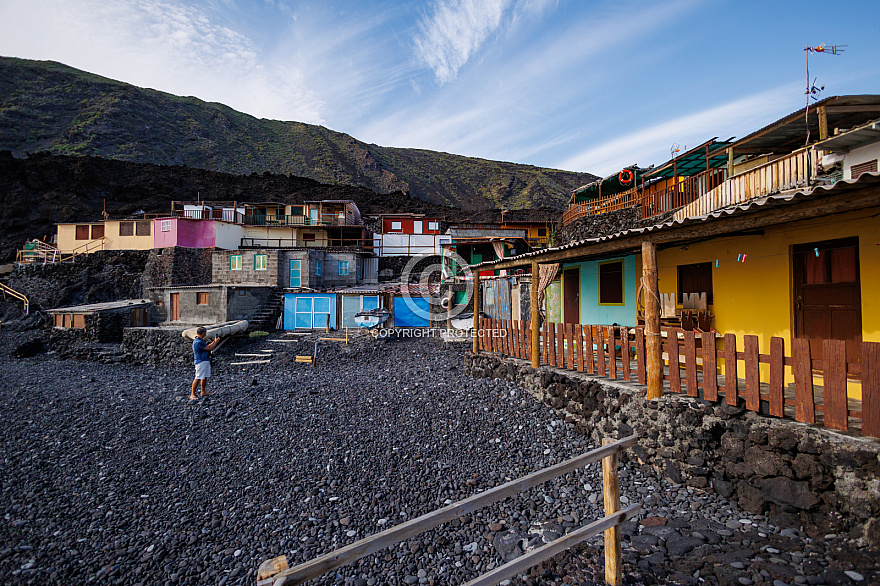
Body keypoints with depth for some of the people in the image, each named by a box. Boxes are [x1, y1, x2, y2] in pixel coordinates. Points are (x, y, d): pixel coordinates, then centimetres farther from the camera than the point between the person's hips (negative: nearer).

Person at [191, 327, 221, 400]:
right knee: (198, 378, -8)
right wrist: (216, 342, -6)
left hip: (206, 361, 10)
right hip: (201, 362, -10)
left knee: (205, 377, 15)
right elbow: (209, 348, -19)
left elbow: (208, 346, 25)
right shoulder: (198, 342, -21)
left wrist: (214, 341, 22)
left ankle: (203, 392, 24)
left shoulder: (201, 341, 12)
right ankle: (192, 394, -3)